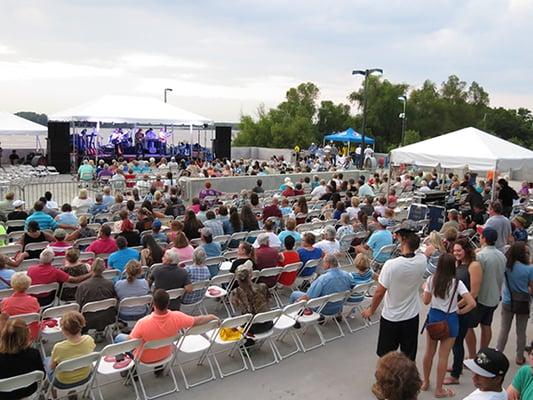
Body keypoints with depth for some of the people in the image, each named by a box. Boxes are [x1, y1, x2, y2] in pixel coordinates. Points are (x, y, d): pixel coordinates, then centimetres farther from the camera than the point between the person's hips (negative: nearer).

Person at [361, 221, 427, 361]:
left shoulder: (391, 265, -27)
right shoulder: (422, 260, -15)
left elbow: (380, 292, -18)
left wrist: (371, 310, -2)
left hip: (391, 318, -4)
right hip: (412, 316, 4)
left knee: (385, 358, 16)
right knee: (409, 358, 19)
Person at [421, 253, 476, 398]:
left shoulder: (431, 280, -8)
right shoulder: (457, 283, -15)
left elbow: (426, 301, 0)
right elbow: (472, 303, -21)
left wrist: (425, 289, 17)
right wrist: (460, 311, -5)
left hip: (433, 317, 3)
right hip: (449, 319, -3)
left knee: (429, 352, 18)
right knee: (443, 356, 8)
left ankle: (425, 383, 34)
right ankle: (439, 389, 20)